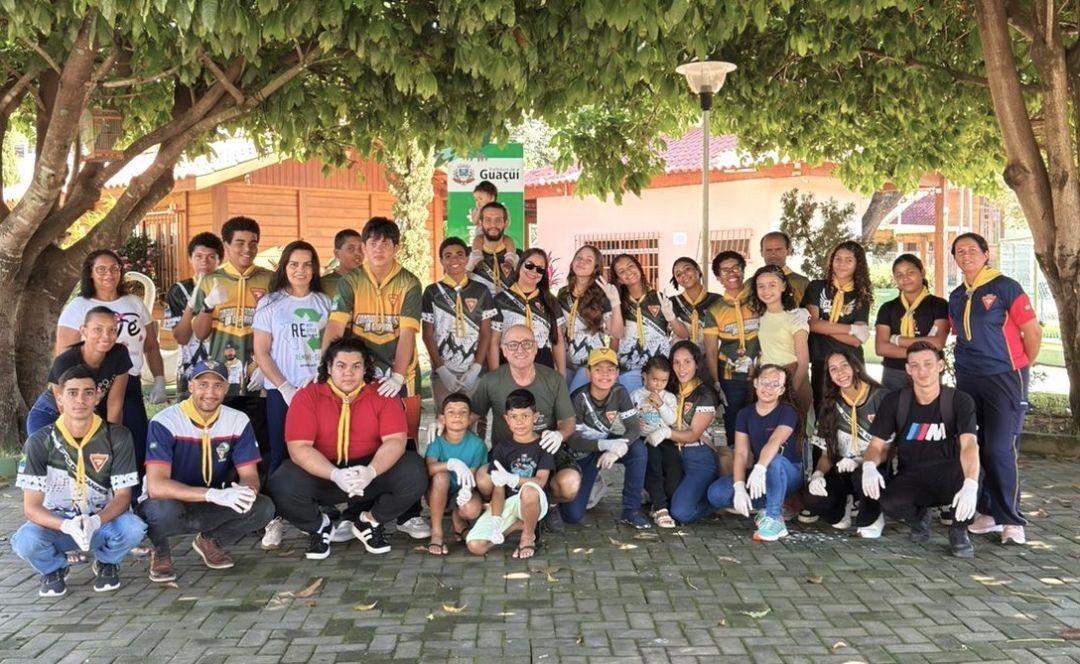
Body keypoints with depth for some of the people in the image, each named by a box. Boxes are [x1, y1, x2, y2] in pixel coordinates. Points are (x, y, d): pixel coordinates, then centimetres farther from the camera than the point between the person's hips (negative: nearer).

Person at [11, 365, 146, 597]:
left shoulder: (117, 437, -12)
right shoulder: (40, 442, -13)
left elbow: (123, 495, -10)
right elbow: (31, 506, -15)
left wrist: (95, 522, -32)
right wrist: (67, 526, -35)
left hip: (103, 521, 0)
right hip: (56, 523, 0)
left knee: (132, 528, -32)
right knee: (25, 541, -32)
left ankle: (106, 563, 5)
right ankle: (54, 568, 6)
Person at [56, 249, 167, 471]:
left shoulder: (135, 304, 12)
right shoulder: (77, 307, 1)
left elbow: (151, 347, 17)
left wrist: (159, 381, 7)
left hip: (130, 388, 4)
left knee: (137, 450, 3)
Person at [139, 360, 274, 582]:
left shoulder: (238, 421, -7)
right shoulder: (165, 422, -21)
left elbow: (250, 475, -6)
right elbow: (156, 486, -30)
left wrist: (247, 490, -33)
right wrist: (213, 494, -41)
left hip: (211, 508, 4)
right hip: (168, 504, -4)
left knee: (263, 508, -20)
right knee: (164, 511, -39)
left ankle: (210, 541, 10)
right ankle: (160, 551, -1)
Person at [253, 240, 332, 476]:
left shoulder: (324, 303, 10)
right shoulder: (269, 304, 3)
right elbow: (261, 353, 0)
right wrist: (285, 388, -9)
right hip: (281, 392, -2)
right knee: (280, 454, 1)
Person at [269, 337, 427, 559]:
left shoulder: (383, 394, -6)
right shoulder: (306, 397, -9)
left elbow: (395, 440, -14)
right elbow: (299, 447, -18)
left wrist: (371, 471, -34)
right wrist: (336, 474, -34)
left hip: (372, 472, 1)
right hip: (323, 475, -1)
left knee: (414, 473, -25)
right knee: (283, 484, -30)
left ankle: (368, 521, 4)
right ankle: (319, 526, 5)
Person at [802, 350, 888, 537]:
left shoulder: (880, 397, -7)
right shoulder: (830, 404, 7)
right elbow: (827, 453, 6)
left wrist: (860, 461, -27)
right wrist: (818, 474, -16)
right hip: (842, 474, 4)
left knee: (862, 475, -40)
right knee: (811, 499, -27)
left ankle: (871, 519, -7)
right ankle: (841, 509, 10)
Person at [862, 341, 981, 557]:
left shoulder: (959, 402, -11)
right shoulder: (894, 402, -4)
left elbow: (969, 445, -26)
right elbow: (877, 445, -3)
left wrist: (970, 485, -45)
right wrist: (869, 466, -29)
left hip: (947, 479, -1)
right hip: (910, 479, 2)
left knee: (967, 468, -37)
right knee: (889, 503, -33)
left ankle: (959, 530, -8)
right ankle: (918, 515, 7)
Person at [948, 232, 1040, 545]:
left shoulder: (1005, 288, -7)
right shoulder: (956, 297, 10)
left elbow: (1033, 333, -6)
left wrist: (1018, 367, 3)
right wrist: (973, 363, 12)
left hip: (1004, 379, -6)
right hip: (967, 381, 6)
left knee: (1000, 449, -9)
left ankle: (1011, 520, 1)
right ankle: (987, 512, 17)